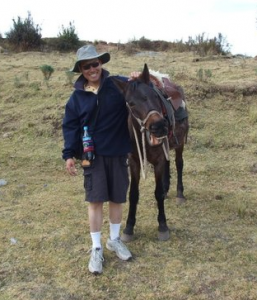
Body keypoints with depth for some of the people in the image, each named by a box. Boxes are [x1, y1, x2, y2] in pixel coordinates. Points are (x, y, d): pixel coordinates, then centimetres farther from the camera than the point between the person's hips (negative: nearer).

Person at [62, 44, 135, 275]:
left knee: (117, 198, 12)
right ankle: (96, 248, 13)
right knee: (96, 200, 0)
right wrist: (69, 154, -9)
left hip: (118, 152, 1)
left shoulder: (119, 85, -3)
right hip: (92, 154, -1)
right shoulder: (77, 96, 0)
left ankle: (115, 239, 32)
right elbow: (70, 126, 0)